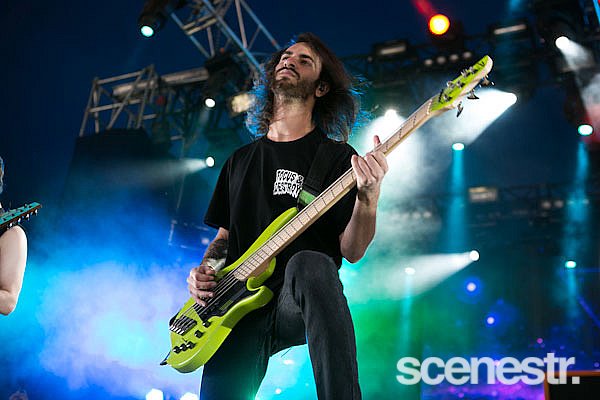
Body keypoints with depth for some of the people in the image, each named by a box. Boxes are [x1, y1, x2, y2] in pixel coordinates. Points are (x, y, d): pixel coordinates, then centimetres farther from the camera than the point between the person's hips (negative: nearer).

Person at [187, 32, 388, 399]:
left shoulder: (337, 157, 5)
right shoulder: (241, 160, 19)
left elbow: (351, 252, -4)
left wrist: (368, 197, -22)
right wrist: (204, 270, 5)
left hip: (302, 302, -2)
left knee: (308, 265, -39)